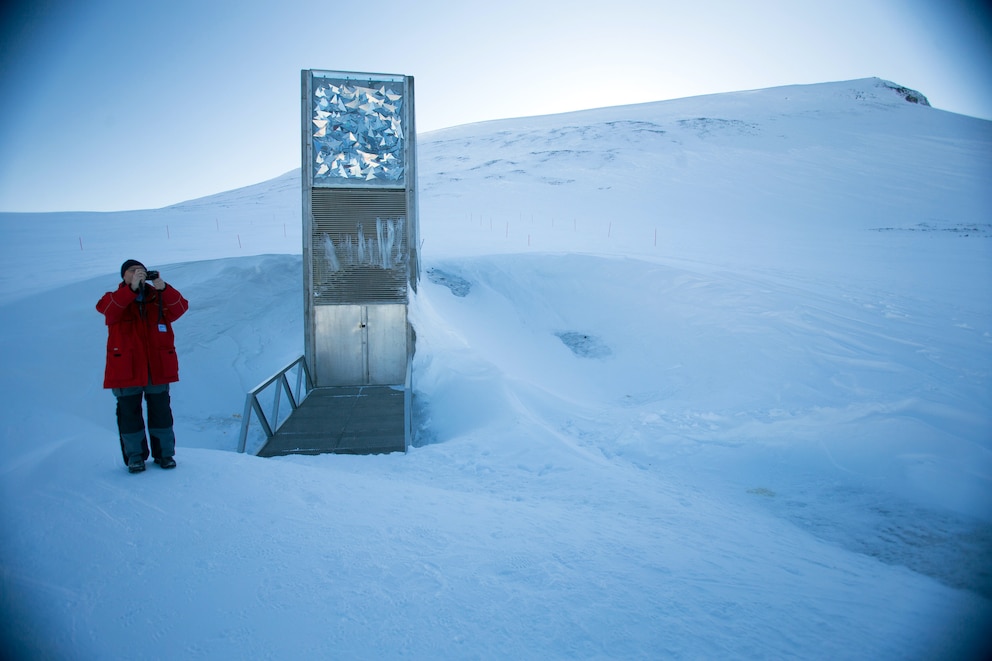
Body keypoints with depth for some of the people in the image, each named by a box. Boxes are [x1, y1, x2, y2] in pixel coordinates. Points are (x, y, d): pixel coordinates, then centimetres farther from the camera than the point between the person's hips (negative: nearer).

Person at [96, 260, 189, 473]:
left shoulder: (159, 297, 8)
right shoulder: (115, 299, 5)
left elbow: (180, 307, -10)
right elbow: (104, 307, -19)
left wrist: (163, 288, -25)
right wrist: (132, 288, -28)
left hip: (158, 367, 1)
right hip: (126, 368, -1)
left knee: (161, 412, 7)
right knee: (129, 413, 5)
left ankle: (165, 453, 19)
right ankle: (135, 456, 16)